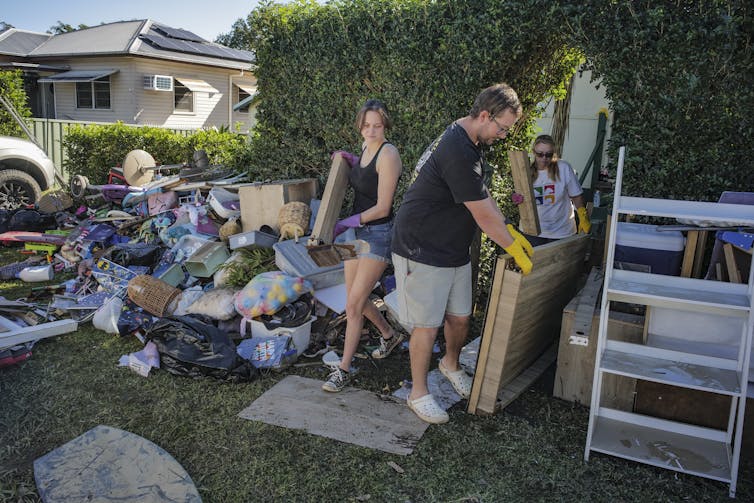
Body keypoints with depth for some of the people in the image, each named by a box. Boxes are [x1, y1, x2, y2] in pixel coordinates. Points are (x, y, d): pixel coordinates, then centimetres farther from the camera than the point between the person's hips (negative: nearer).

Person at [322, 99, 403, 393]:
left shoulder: (387, 154, -17)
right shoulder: (366, 148, 8)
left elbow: (382, 207, -19)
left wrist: (344, 224, -19)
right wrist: (351, 161, 9)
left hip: (378, 234, -9)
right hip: (357, 231, 9)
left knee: (353, 305, -6)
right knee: (356, 299, 17)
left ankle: (344, 369, 8)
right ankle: (390, 335, 42)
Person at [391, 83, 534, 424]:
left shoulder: (468, 143, 7)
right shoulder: (457, 152, -27)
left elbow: (483, 194, 14)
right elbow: (485, 216, -23)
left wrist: (511, 232, 7)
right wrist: (516, 250, -10)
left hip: (454, 251, 9)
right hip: (422, 252, -9)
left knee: (460, 318, 17)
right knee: (427, 327, 1)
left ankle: (451, 365, 44)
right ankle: (419, 393, 20)